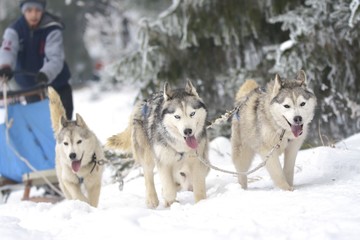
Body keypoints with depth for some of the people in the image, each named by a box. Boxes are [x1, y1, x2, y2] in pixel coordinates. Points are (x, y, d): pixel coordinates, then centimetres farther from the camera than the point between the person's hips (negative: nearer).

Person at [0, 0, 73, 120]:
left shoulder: (52, 30, -19)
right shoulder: (14, 30, -13)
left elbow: (56, 59, -30)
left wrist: (45, 74, -52)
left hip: (57, 86, -2)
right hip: (30, 87, 2)